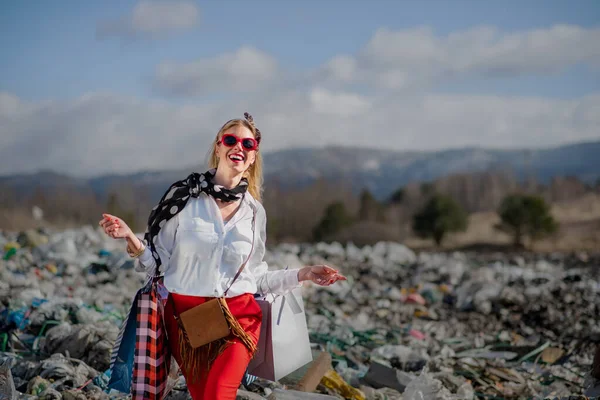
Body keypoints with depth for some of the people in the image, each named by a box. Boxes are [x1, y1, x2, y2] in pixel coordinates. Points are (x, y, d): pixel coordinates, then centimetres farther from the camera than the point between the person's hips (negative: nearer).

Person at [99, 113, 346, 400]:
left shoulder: (254, 211, 6)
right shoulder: (184, 196, -3)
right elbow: (157, 260, -1)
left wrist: (304, 275, 7)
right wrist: (130, 238, -19)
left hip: (239, 316, 1)